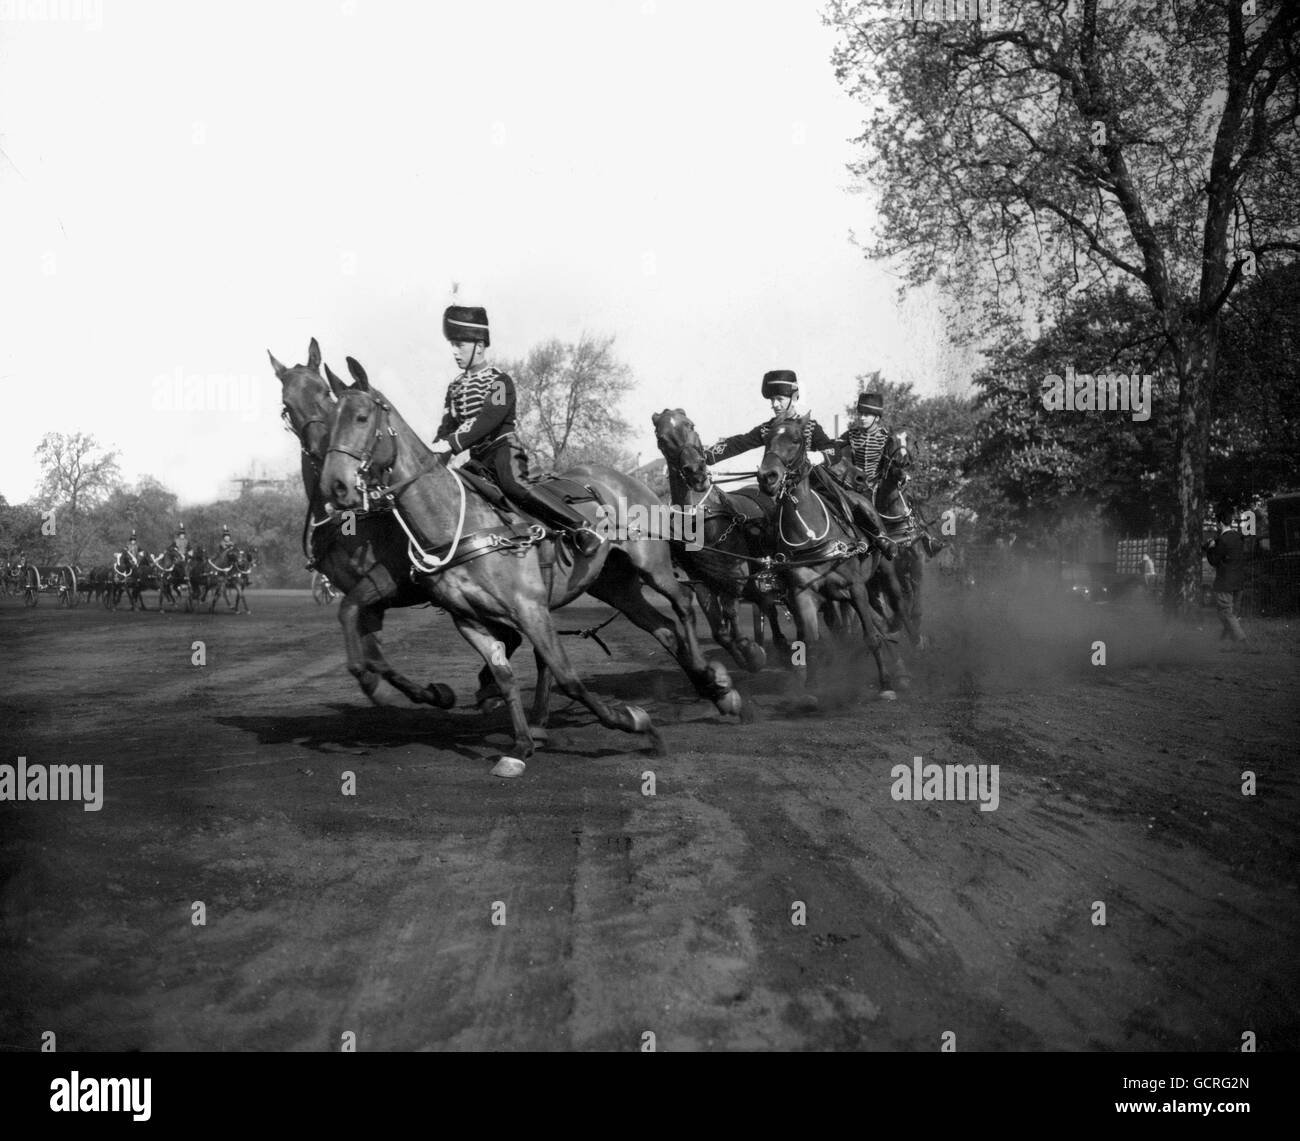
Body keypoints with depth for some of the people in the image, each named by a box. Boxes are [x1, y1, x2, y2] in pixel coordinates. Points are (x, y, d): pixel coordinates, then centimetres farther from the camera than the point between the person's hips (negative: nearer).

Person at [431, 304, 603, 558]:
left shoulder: (499, 381, -5)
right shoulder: (455, 388, 16)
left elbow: (487, 420, -20)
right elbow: (447, 427, 12)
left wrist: (452, 444, -30)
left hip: (504, 446, -8)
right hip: (478, 458, 8)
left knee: (515, 485, -34)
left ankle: (581, 529, -34)